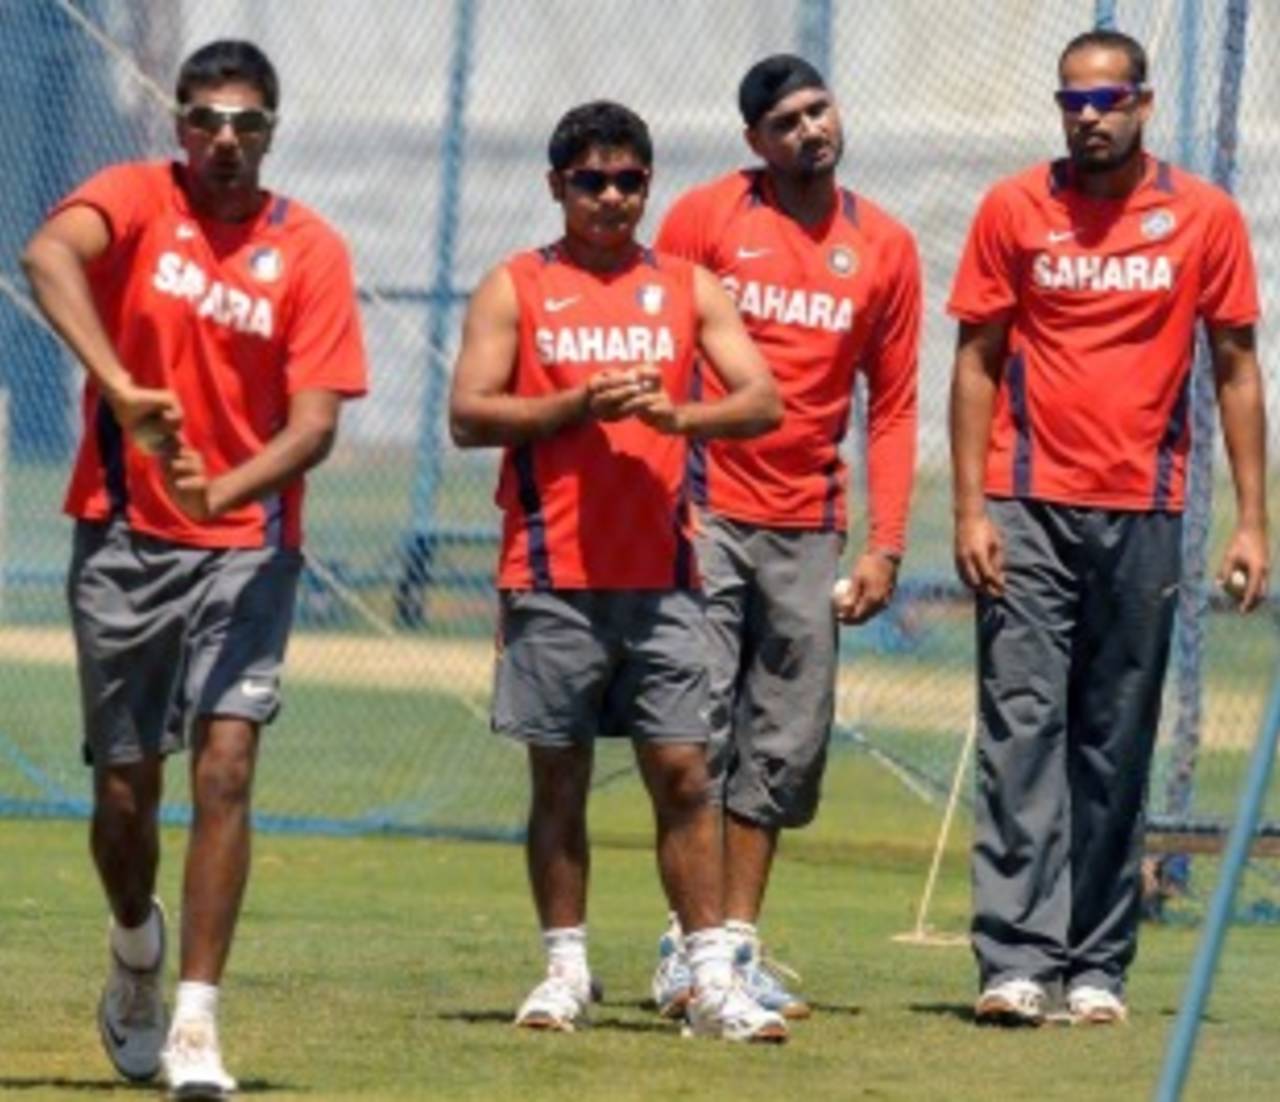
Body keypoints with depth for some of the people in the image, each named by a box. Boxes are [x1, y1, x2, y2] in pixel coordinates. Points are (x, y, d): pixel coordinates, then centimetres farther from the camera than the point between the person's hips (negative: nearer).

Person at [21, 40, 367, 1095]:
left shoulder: (311, 250, -2)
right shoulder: (137, 198, -4)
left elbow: (316, 422, -8)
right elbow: (50, 254, -28)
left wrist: (223, 490, -28)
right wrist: (122, 392, -43)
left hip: (247, 544, 0)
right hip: (122, 539, 0)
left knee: (227, 761, -15)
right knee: (125, 787, 6)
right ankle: (138, 954, 37)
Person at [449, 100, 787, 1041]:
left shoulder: (689, 289, 10)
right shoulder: (515, 289, 6)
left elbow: (762, 401, 3)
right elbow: (469, 414, -3)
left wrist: (680, 415, -16)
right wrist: (578, 405, -15)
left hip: (660, 576, 1)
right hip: (552, 579, -1)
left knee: (683, 774, -2)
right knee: (559, 777, 4)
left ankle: (713, 979, -2)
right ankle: (567, 970, 12)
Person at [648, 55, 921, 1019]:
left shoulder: (885, 248, 8)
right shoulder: (707, 217, 1)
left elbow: (893, 405, 10)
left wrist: (887, 545, 4)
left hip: (808, 523, 3)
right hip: (705, 509, -3)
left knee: (788, 742, 5)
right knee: (695, 726, -7)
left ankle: (742, 940, 13)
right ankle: (686, 945, -4)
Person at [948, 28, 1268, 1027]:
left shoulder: (1205, 216, 4)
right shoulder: (1013, 211, 3)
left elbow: (1236, 366, 7)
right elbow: (978, 360, 4)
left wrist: (1252, 521, 1)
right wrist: (970, 509, -4)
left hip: (1143, 517, 1)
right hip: (1029, 510, -1)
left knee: (1117, 747, 5)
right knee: (1022, 727, -9)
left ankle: (1098, 966, 10)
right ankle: (1016, 961, -14)